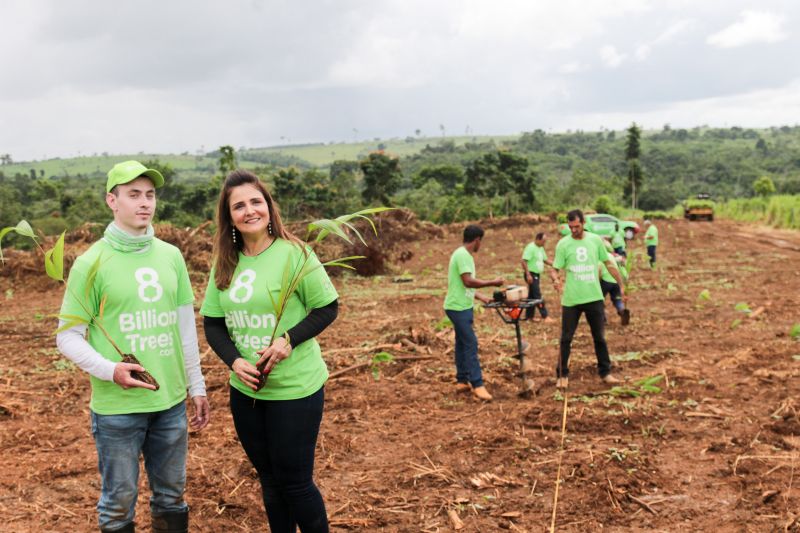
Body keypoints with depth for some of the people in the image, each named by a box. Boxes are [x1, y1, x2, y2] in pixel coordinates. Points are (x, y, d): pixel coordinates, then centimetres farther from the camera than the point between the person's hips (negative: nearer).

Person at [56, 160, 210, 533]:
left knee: (171, 496, 16)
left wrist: (197, 386, 12)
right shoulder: (91, 262, -8)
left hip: (172, 402, 4)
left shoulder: (170, 256, 4)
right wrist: (110, 370, -22)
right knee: (119, 501, 9)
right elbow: (68, 337, -7)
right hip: (116, 407, -4)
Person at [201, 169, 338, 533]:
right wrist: (234, 361, -12)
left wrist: (289, 339, -24)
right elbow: (212, 323, 6)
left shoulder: (294, 254, -13)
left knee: (295, 482, 5)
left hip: (295, 390, -5)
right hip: (246, 390, 5)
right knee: (269, 479, 19)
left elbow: (328, 308, -9)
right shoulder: (225, 263, 2)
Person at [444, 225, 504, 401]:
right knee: (471, 344, -11)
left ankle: (462, 381, 20)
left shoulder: (464, 254, 14)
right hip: (459, 307, -10)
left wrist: (481, 297, 22)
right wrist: (492, 282, -17)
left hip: (461, 306, 10)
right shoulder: (463, 255, -18)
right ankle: (477, 385, -10)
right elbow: (468, 281, -25)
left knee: (462, 343, 13)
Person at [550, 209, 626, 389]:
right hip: (571, 299, -2)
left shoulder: (595, 240, 1)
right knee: (566, 338, 4)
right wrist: (556, 279, -28)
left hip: (594, 297, 2)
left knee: (599, 337, 10)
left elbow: (609, 264, 10)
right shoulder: (563, 244, -5)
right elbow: (554, 269, -5)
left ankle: (605, 373, 23)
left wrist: (621, 285, 12)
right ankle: (562, 375, 15)